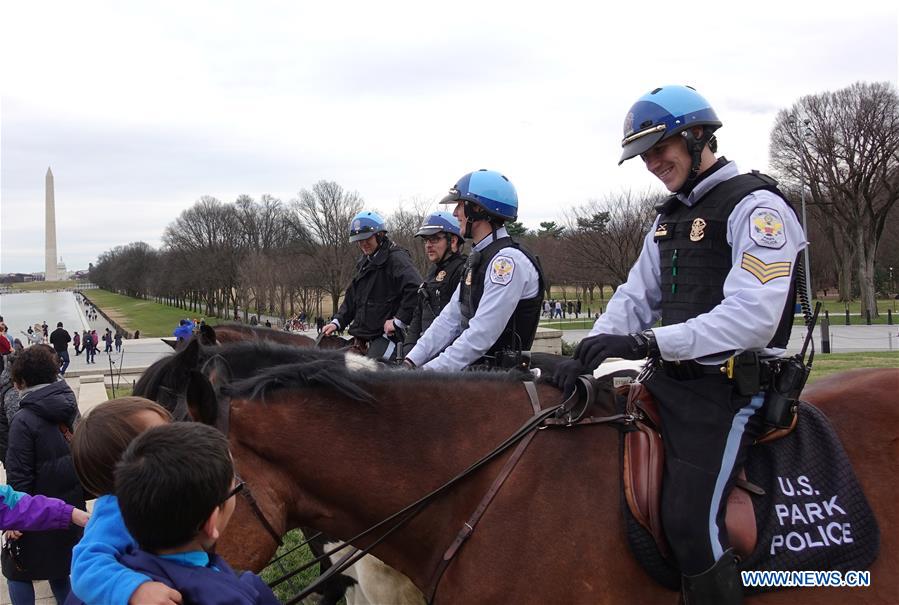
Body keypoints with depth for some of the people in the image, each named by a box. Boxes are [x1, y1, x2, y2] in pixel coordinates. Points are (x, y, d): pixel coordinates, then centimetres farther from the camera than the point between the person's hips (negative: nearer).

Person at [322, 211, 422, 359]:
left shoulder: (397, 258, -10)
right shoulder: (365, 262, 19)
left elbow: (415, 288, -25)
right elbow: (352, 297, 25)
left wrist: (399, 321, -22)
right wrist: (337, 321, 12)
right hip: (362, 338, 9)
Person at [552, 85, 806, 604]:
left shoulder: (755, 206, -12)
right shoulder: (671, 217, 15)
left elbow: (753, 317, -25)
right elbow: (635, 297, 14)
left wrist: (649, 342, -29)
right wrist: (591, 349, -5)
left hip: (730, 387, -8)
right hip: (673, 379, 9)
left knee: (691, 522, -20)